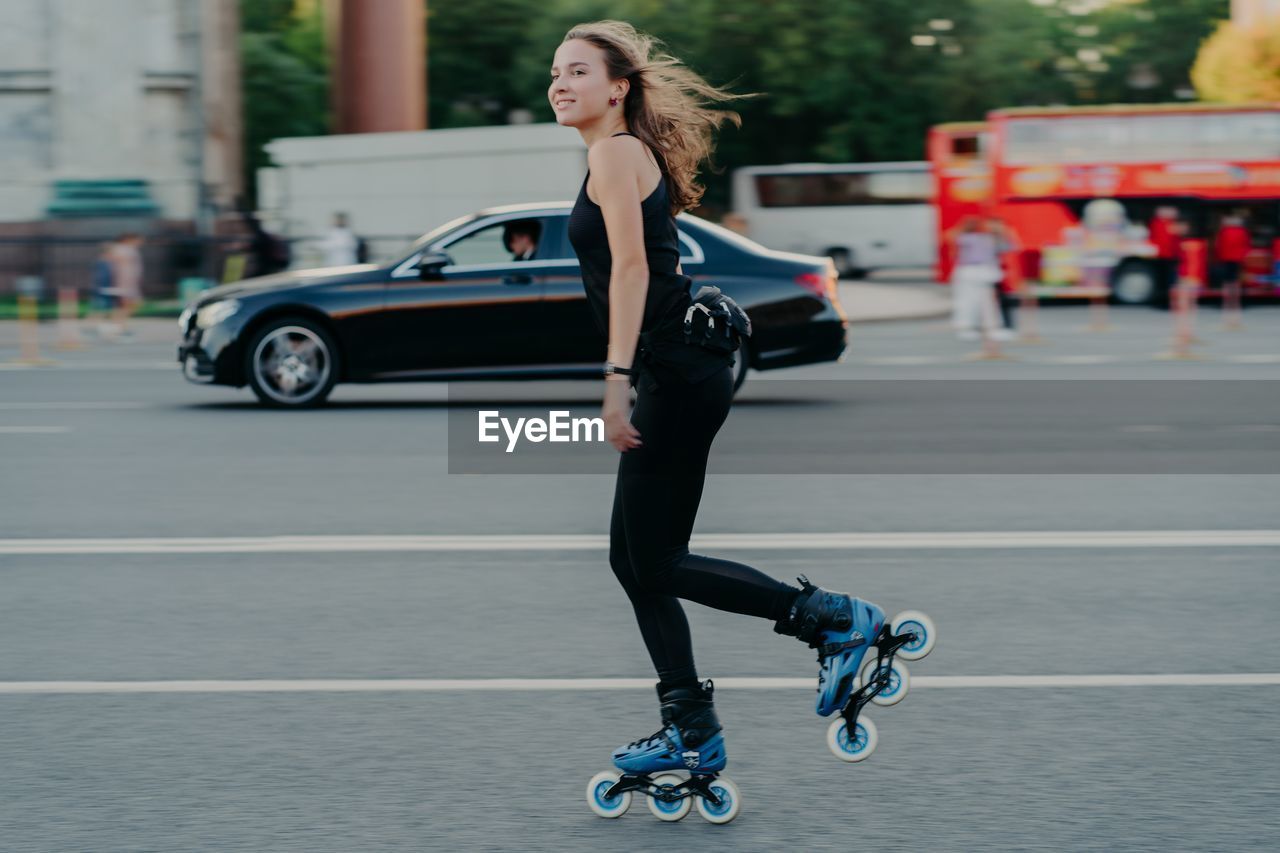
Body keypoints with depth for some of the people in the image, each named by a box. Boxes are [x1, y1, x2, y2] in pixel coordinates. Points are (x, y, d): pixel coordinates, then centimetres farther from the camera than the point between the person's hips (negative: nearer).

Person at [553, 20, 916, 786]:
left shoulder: (615, 152, -7)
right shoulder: (631, 155, 21)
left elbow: (631, 266, -16)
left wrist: (619, 377, -22)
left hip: (676, 372, -10)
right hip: (675, 374, 10)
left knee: (654, 564, -5)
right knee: (635, 561, 11)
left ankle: (839, 618, -3)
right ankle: (693, 733, 14)